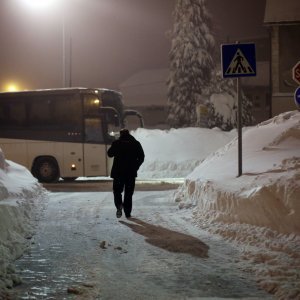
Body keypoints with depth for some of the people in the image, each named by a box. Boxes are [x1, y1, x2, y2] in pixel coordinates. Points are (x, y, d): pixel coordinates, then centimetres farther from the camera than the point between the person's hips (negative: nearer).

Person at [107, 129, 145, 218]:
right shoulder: (136, 143, 3)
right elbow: (141, 157, 3)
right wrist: (135, 167, 11)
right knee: (129, 192, 9)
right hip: (131, 172, 2)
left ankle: (119, 205, -19)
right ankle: (128, 213, 8)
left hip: (118, 172, -1)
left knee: (117, 190, 9)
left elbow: (110, 154, 7)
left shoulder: (116, 143, -3)